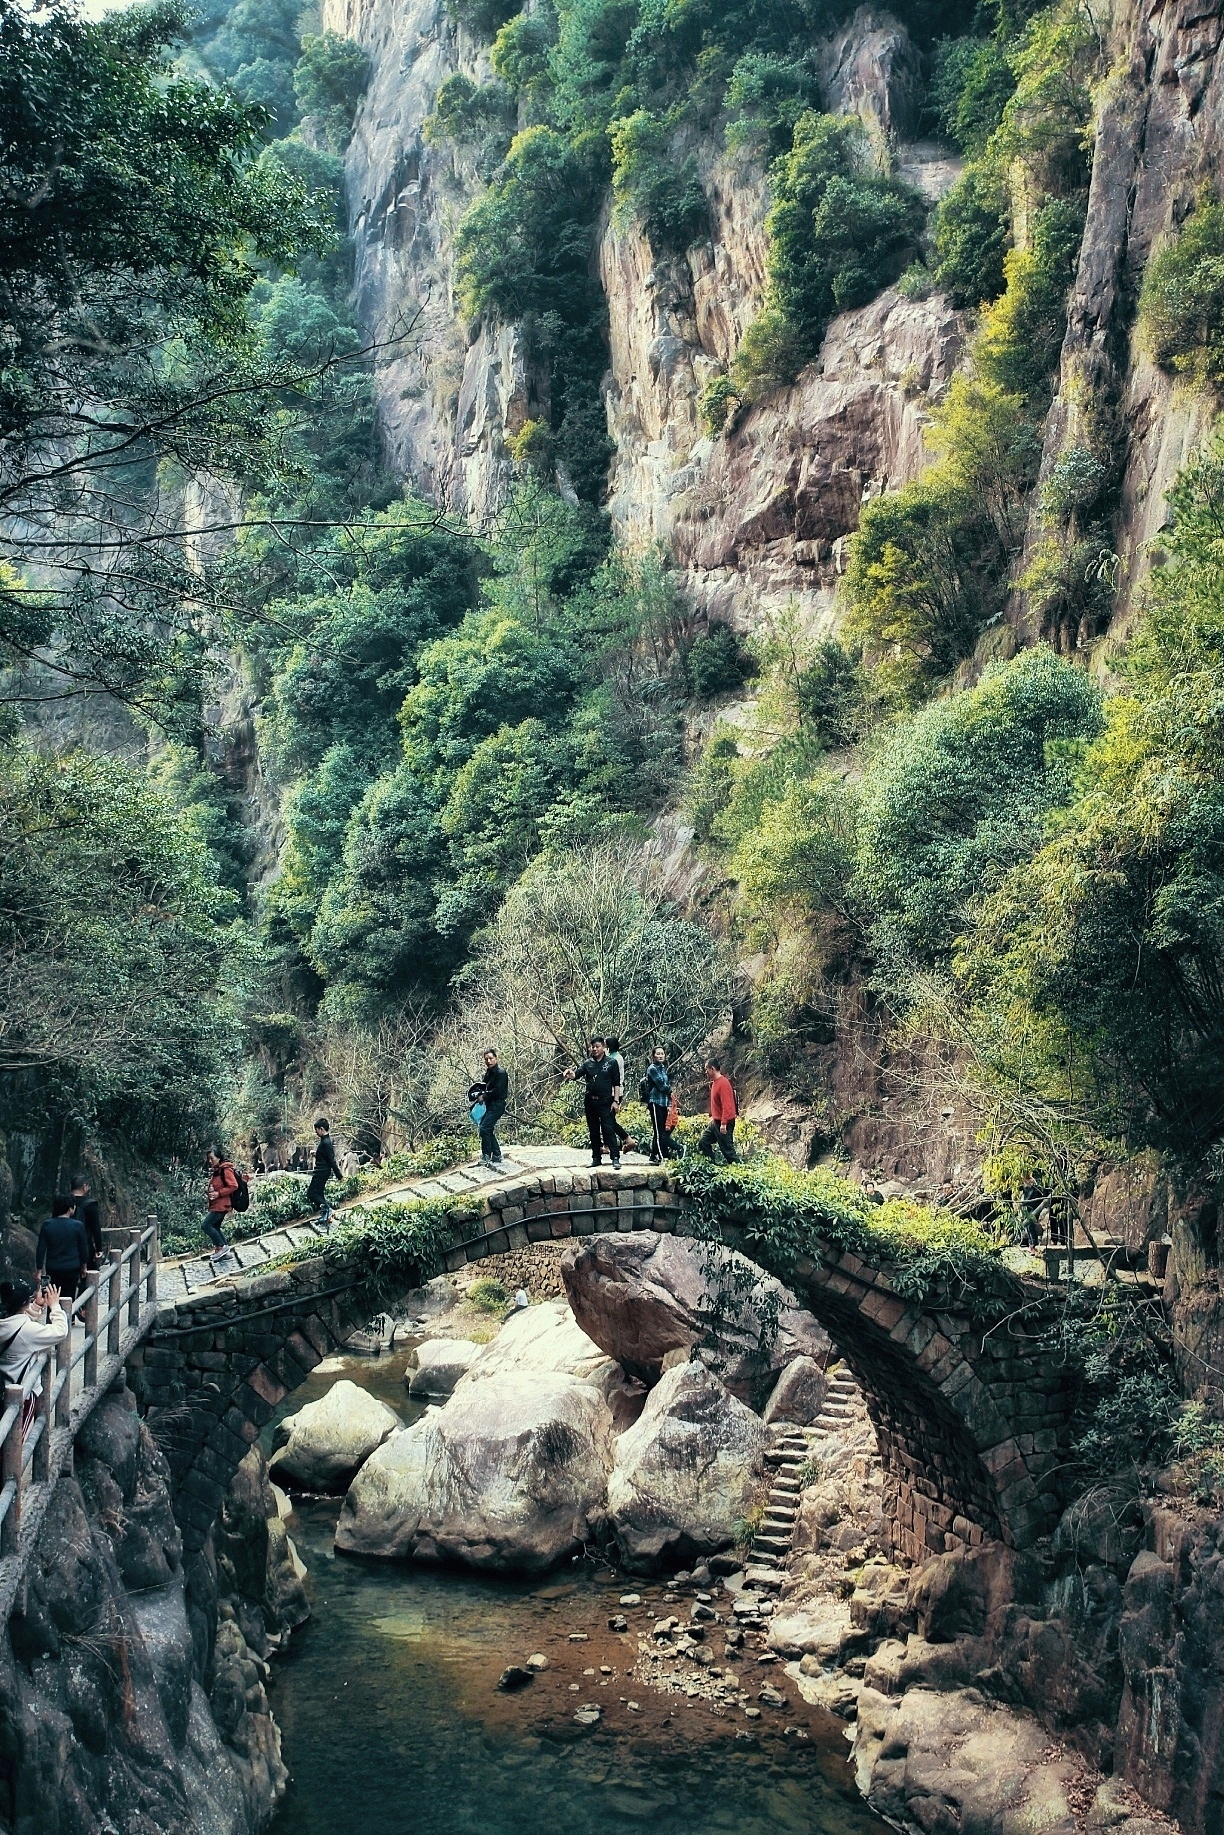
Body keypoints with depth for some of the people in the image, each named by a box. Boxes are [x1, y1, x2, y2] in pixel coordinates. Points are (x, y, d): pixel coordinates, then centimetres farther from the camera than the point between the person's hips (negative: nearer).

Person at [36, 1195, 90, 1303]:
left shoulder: (47, 1225, -4)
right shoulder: (78, 1225, -9)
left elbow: (41, 1249, -2)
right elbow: (83, 1248, -1)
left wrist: (39, 1270, 7)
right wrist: (84, 1267, 13)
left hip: (52, 1270, 2)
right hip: (72, 1269, -2)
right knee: (69, 1298, 6)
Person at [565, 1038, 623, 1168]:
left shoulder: (611, 1062, 0)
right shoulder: (587, 1063, 10)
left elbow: (616, 1083, -2)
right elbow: (577, 1074, -5)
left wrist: (616, 1101, -9)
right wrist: (571, 1075, -29)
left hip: (605, 1101, -4)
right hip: (590, 1102, 4)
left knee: (608, 1130, -11)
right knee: (593, 1131, 9)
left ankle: (615, 1158, -12)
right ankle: (596, 1158, 16)